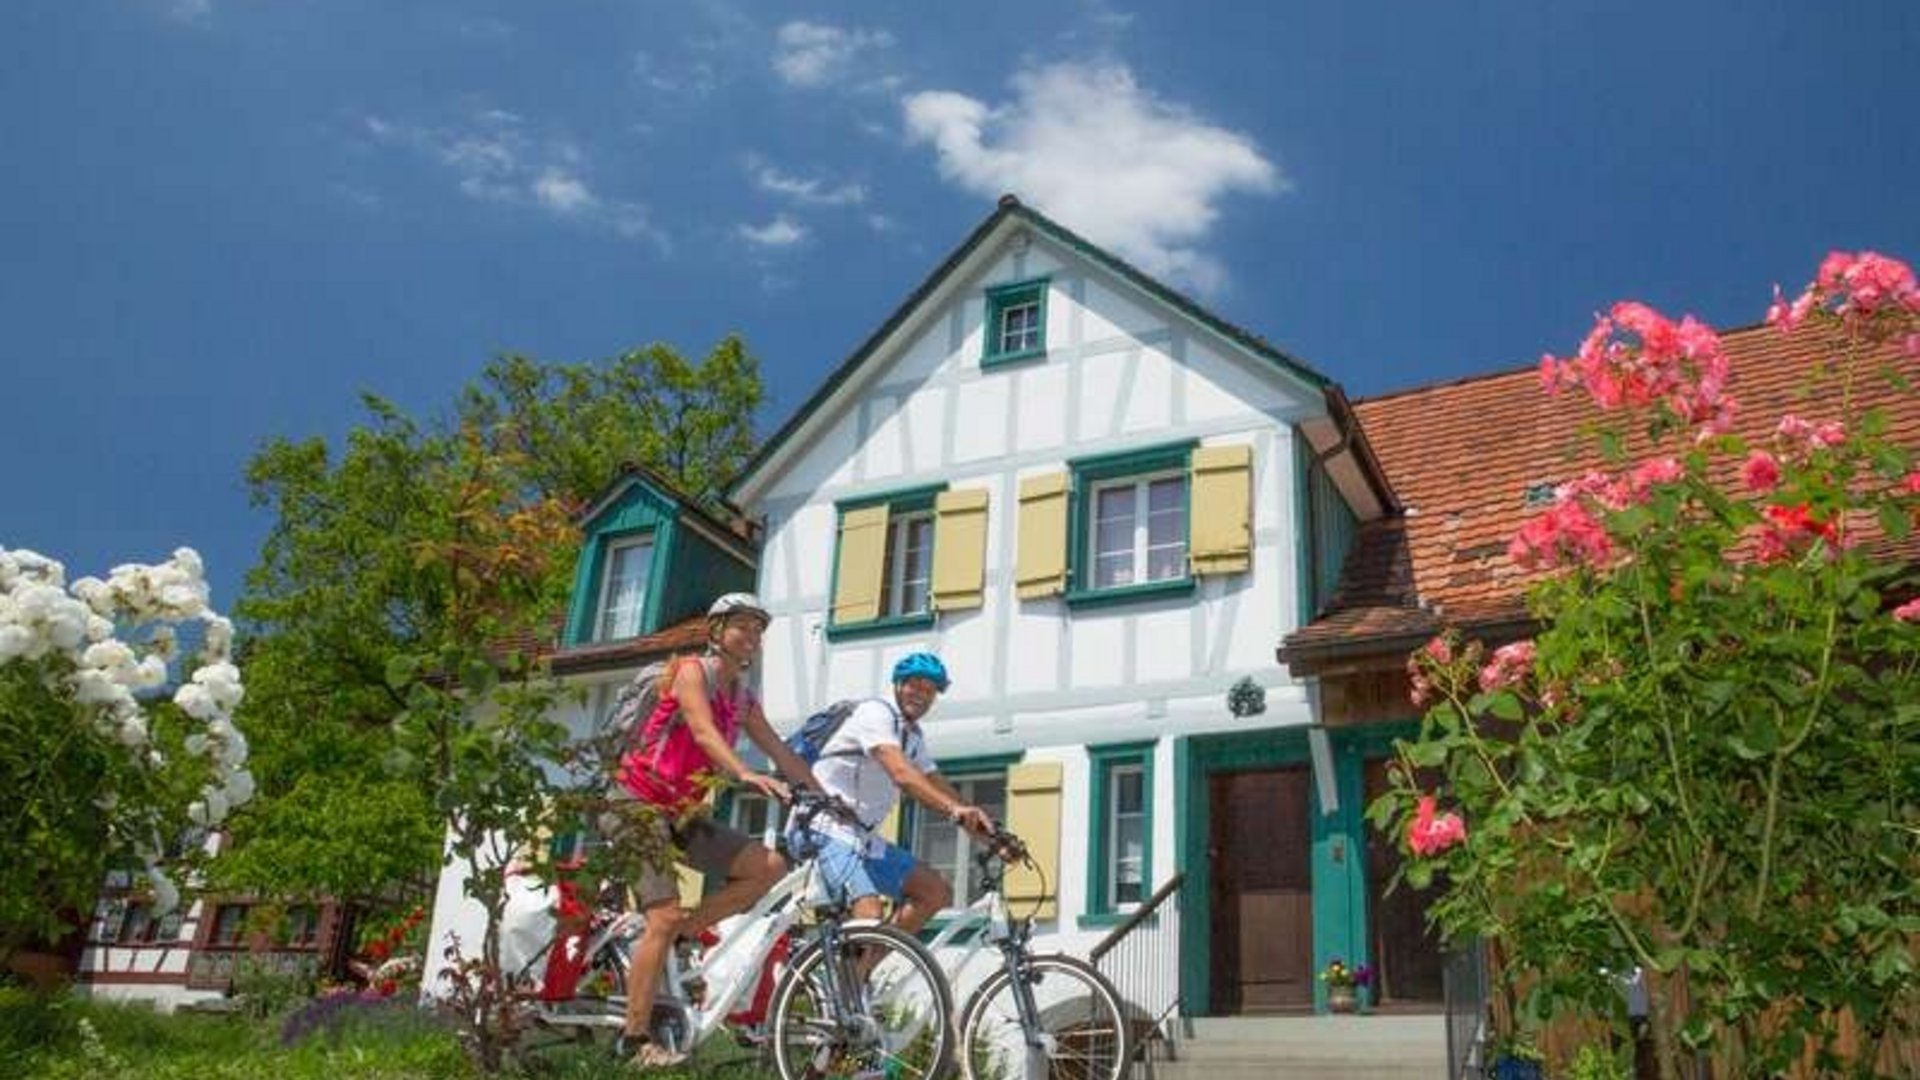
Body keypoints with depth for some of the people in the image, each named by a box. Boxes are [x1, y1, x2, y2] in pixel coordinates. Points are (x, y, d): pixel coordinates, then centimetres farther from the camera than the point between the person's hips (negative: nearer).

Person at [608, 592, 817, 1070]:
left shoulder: (744, 699, 11)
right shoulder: (692, 671, -10)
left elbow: (782, 754, 11)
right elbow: (703, 731, -27)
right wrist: (746, 775, -42)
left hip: (682, 812, 7)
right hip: (638, 803, -7)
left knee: (770, 866, -8)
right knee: (664, 916, -17)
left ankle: (684, 930, 0)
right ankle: (636, 1041, -10)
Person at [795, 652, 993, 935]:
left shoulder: (914, 736, 15)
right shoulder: (876, 712, -12)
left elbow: (938, 787, 9)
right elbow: (901, 773, -28)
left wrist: (990, 832, -3)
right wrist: (954, 808, -41)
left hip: (861, 837, 9)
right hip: (827, 828, -9)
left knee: (937, 892, 0)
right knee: (869, 913, -26)